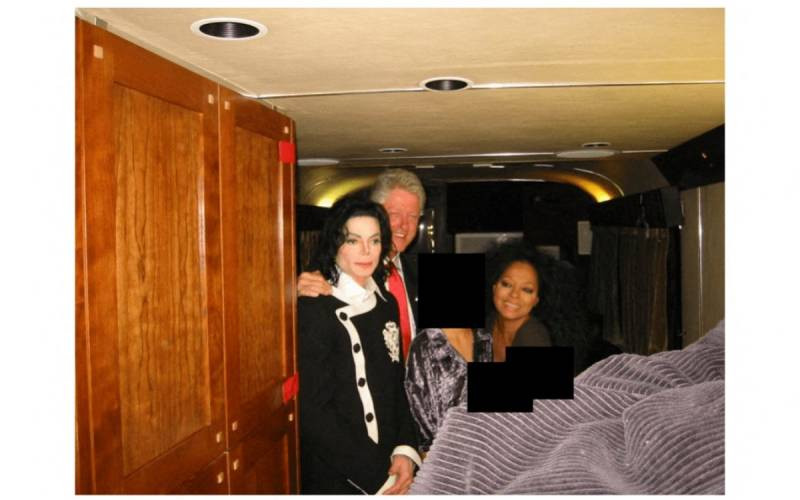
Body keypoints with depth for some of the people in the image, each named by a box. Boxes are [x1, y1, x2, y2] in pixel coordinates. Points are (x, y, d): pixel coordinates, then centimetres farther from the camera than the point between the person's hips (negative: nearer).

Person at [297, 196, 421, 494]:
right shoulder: (314, 310, -16)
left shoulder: (387, 304, 4)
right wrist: (375, 476, -15)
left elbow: (397, 385, 8)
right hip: (336, 476, -6)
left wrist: (405, 450, -6)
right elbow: (312, 411, -17)